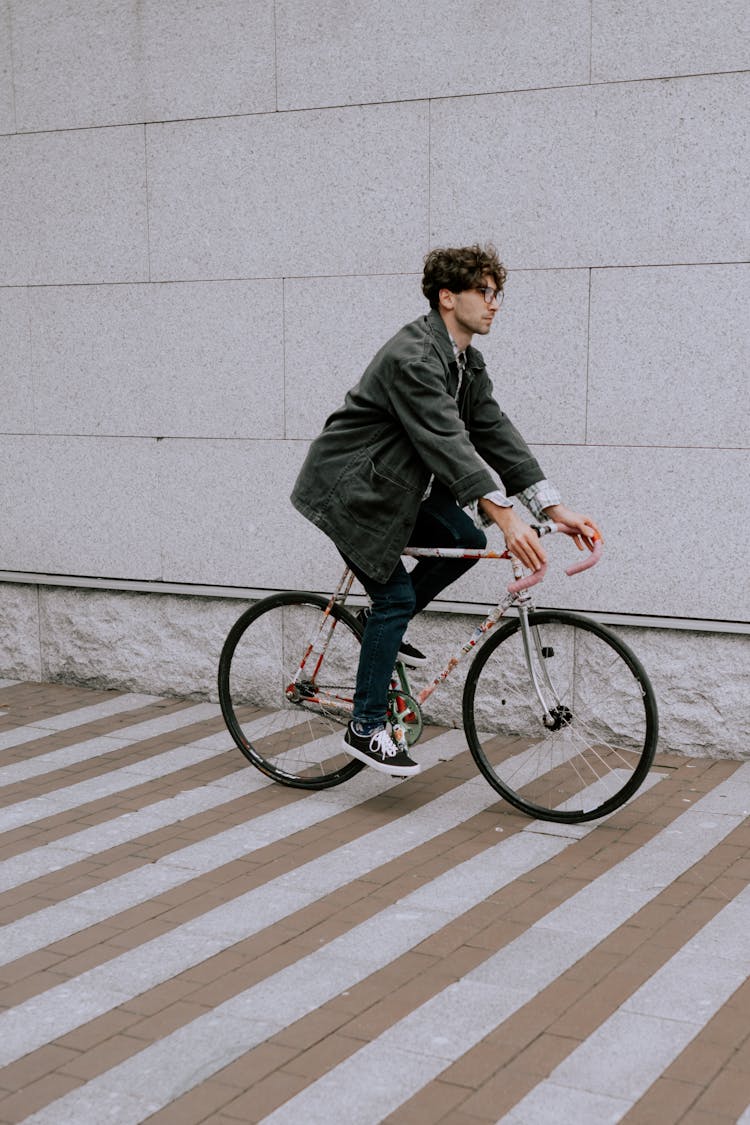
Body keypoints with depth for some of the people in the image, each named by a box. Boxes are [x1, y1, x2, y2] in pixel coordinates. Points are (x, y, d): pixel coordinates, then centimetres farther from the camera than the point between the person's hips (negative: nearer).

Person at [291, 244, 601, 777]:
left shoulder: (468, 362, 5)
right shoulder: (412, 357, -26)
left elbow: (496, 433, 1)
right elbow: (447, 442, -36)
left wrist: (556, 508, -8)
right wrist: (505, 516, -44)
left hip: (393, 484, 9)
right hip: (346, 488, -9)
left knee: (465, 539, -4)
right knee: (395, 595, -10)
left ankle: (384, 625, 13)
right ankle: (367, 728, 2)